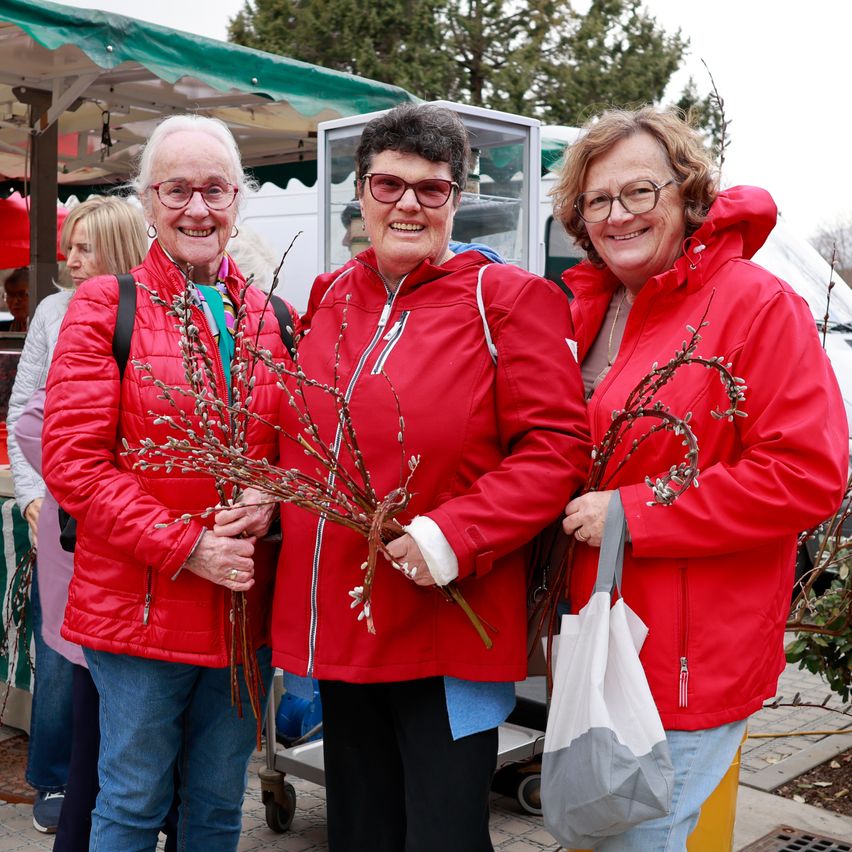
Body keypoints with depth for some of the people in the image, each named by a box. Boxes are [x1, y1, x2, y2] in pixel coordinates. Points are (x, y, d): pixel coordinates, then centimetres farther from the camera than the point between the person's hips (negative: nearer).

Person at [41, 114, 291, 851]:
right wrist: (187, 547, -18)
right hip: (138, 605, -4)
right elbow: (73, 462, -11)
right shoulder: (106, 307, -4)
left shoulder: (272, 317, 9)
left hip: (247, 609, 4)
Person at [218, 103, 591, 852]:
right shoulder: (329, 298, 10)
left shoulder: (508, 299, -7)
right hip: (338, 622, 6)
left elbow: (556, 447, -13)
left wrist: (456, 535, -22)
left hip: (449, 630, -5)